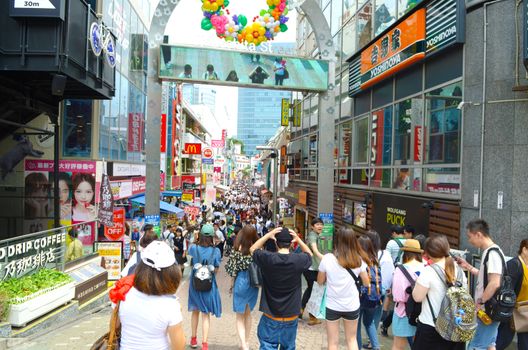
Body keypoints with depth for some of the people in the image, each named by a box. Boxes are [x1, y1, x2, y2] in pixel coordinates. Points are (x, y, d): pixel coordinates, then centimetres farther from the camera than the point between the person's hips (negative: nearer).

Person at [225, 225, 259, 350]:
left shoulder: (239, 248, -14)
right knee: (248, 313, 21)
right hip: (254, 282, 3)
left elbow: (234, 268, -8)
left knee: (240, 316, 9)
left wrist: (232, 284, 6)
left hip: (241, 281, -3)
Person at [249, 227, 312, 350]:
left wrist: (268, 235, -7)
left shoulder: (267, 258, -17)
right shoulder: (298, 260, -14)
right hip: (291, 316, 2)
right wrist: (299, 240, -4)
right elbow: (309, 254, 10)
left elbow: (252, 249, 3)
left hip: (271, 316, -1)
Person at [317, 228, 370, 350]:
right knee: (352, 339, 22)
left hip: (332, 306, -1)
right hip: (352, 306, 2)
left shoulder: (327, 258, -15)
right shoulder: (358, 260, -10)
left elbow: (320, 281, -3)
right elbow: (366, 283, 2)